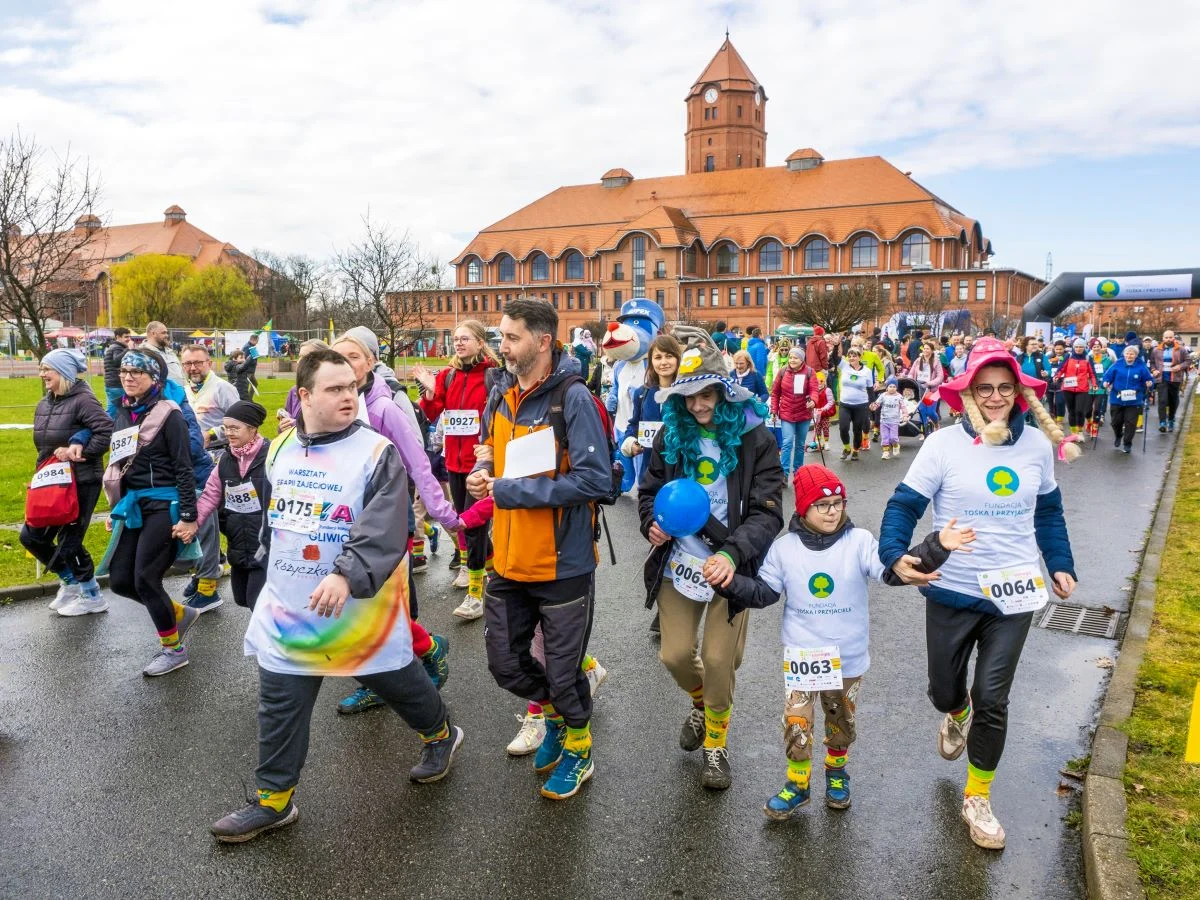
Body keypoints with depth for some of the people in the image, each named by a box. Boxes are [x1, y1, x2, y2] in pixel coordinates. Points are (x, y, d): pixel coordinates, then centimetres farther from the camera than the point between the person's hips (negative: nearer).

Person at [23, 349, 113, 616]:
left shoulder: (83, 400, -15)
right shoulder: (44, 405, 10)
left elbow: (108, 430, -26)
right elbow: (41, 444, 12)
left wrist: (81, 452, -22)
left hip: (81, 483, -9)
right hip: (52, 483, 9)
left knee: (69, 542, -2)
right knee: (31, 536, 11)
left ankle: (92, 597, 16)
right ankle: (71, 581, 29)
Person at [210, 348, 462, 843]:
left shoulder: (377, 452, -16)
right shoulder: (281, 450, 4)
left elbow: (384, 531, -29)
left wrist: (347, 576, -43)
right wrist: (274, 576, 23)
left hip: (362, 612, -4)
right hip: (288, 612, 5)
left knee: (399, 683, 15)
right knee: (279, 706, 11)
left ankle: (440, 734, 44)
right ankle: (273, 799, 29)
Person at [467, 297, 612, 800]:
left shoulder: (573, 399, -18)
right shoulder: (500, 395, 3)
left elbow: (595, 480, -24)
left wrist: (514, 490, -22)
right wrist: (483, 471, -5)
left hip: (562, 564, -6)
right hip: (509, 559, 7)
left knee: (563, 670, 10)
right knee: (505, 663, 17)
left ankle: (578, 749, 38)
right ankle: (555, 713, 46)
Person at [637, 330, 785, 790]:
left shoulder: (755, 438, -11)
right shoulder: (672, 434, 0)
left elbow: (767, 512, -15)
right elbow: (649, 489, 12)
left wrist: (733, 553, -31)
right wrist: (652, 522, -10)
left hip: (729, 566, -3)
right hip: (679, 561, 3)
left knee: (718, 660, 1)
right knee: (675, 655, 4)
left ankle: (716, 745, 29)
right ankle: (700, 701, 41)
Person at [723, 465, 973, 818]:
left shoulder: (860, 541, -9)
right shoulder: (785, 547, -6)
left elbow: (893, 571, -21)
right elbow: (763, 591, -2)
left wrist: (936, 548, -34)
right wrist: (731, 582, -20)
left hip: (848, 658, 0)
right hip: (802, 656, 0)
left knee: (842, 722, 18)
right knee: (796, 723, 0)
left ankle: (836, 772, 45)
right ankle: (797, 784, 24)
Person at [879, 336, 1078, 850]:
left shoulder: (1039, 445, -1)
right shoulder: (943, 444, -12)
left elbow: (1048, 513, 13)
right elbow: (904, 505, -14)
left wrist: (1061, 566, 7)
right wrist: (896, 556, -30)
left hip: (1014, 593, 1)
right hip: (951, 592, -1)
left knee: (992, 698, 0)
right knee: (944, 691, 15)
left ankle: (977, 797, 24)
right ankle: (958, 715, 55)